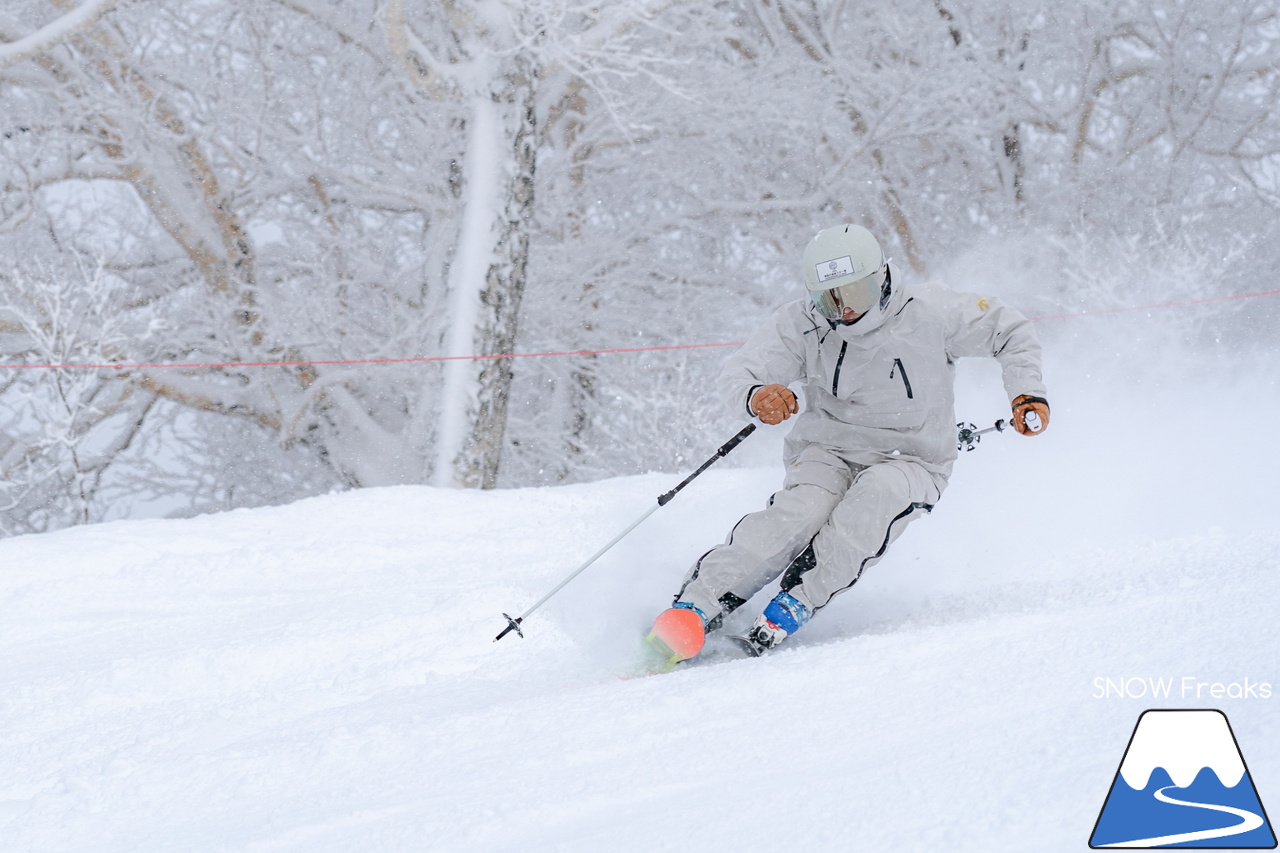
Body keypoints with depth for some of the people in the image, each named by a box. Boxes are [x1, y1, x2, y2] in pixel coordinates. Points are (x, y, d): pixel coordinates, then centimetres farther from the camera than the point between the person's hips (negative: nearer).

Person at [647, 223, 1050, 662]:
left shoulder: (930, 312, -13)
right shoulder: (800, 325, -10)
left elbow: (1010, 330, 1)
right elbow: (739, 373, -11)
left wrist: (1027, 392, -13)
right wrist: (756, 396, -35)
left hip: (910, 464, 0)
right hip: (828, 449, 0)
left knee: (877, 495, -37)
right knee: (802, 510, -33)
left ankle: (796, 602, -31)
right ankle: (698, 602, -30)